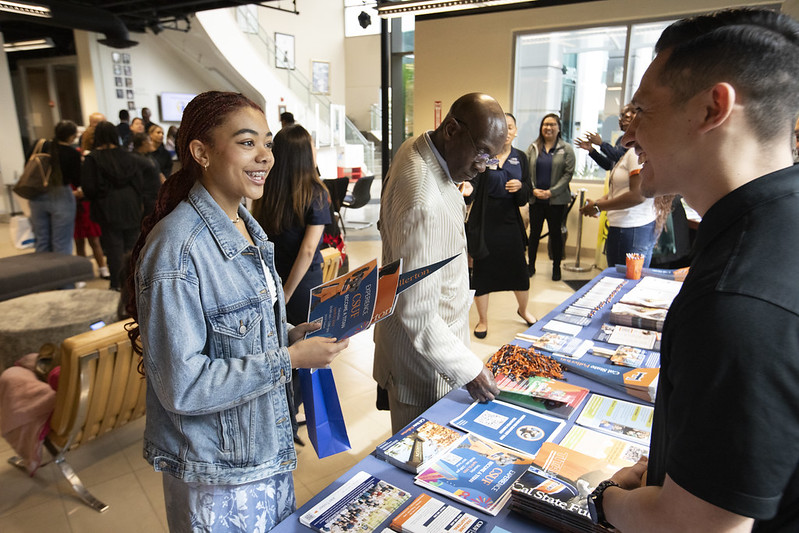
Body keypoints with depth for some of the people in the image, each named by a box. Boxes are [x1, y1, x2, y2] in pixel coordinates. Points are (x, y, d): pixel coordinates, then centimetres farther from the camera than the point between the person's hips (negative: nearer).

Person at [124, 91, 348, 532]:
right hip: (216, 471, -8)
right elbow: (182, 387, -25)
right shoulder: (176, 247, -25)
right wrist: (290, 358, -23)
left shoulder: (247, 228, 3)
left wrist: (294, 334, -5)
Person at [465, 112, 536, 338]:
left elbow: (527, 192, 6)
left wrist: (519, 186, -15)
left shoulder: (520, 157, 6)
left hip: (509, 219, 3)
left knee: (518, 267, 10)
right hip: (484, 220, -3)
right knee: (483, 269, 3)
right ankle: (482, 320, 21)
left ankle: (523, 309, 38)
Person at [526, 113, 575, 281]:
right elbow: (526, 171, 3)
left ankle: (556, 267, 17)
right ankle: (531, 265, 18)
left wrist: (551, 192, -14)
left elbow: (568, 174, -5)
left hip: (556, 199, -2)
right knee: (534, 232, 6)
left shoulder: (566, 149, 1)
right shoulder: (533, 148, 8)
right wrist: (533, 189, -11)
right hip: (535, 198, 2)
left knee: (555, 232, 5)